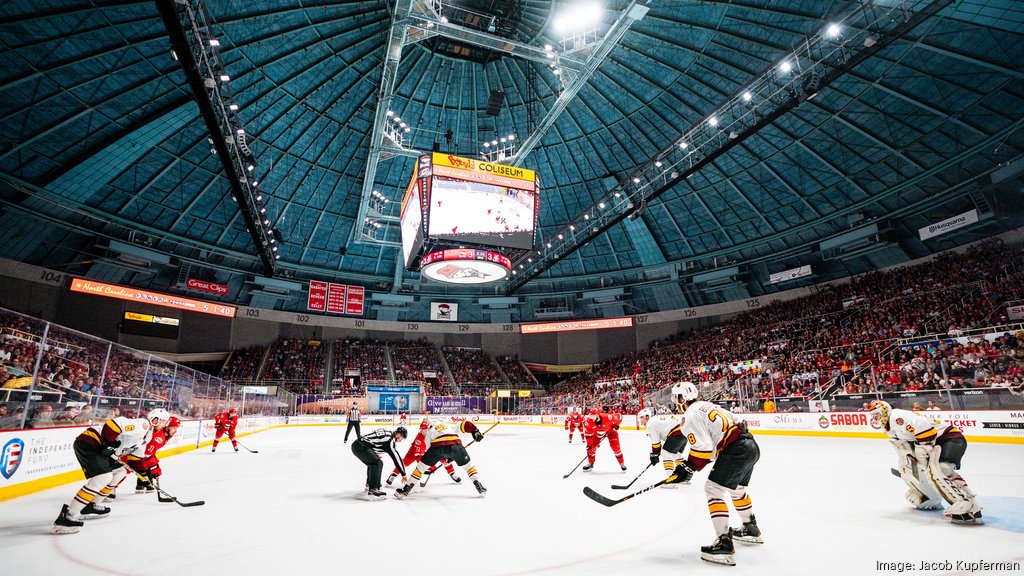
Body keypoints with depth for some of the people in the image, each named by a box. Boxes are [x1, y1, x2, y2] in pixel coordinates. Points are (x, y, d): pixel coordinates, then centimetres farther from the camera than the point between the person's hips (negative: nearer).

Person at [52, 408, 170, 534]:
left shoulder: (145, 437, 16)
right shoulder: (142, 424, -16)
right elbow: (115, 423, -29)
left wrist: (147, 471, 14)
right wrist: (108, 443, -25)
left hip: (100, 448, 11)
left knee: (120, 472, 15)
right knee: (104, 476, -22)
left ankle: (92, 506, 21)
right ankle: (66, 517, -19)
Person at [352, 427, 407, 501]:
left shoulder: (387, 433, 13)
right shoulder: (389, 440, -12)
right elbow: (396, 457, -11)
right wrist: (403, 474, -7)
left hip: (357, 444, 11)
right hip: (360, 446, -11)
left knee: (372, 462, 29)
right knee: (378, 463, -18)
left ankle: (369, 484, 47)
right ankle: (372, 491, -26)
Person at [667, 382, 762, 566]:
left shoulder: (690, 416, -9)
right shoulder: (707, 405, 19)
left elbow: (702, 448, -17)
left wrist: (687, 468, -8)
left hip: (736, 451, -10)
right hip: (751, 445, 10)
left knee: (713, 489, -5)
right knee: (736, 489, 28)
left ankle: (724, 543, -9)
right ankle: (751, 529, 46)